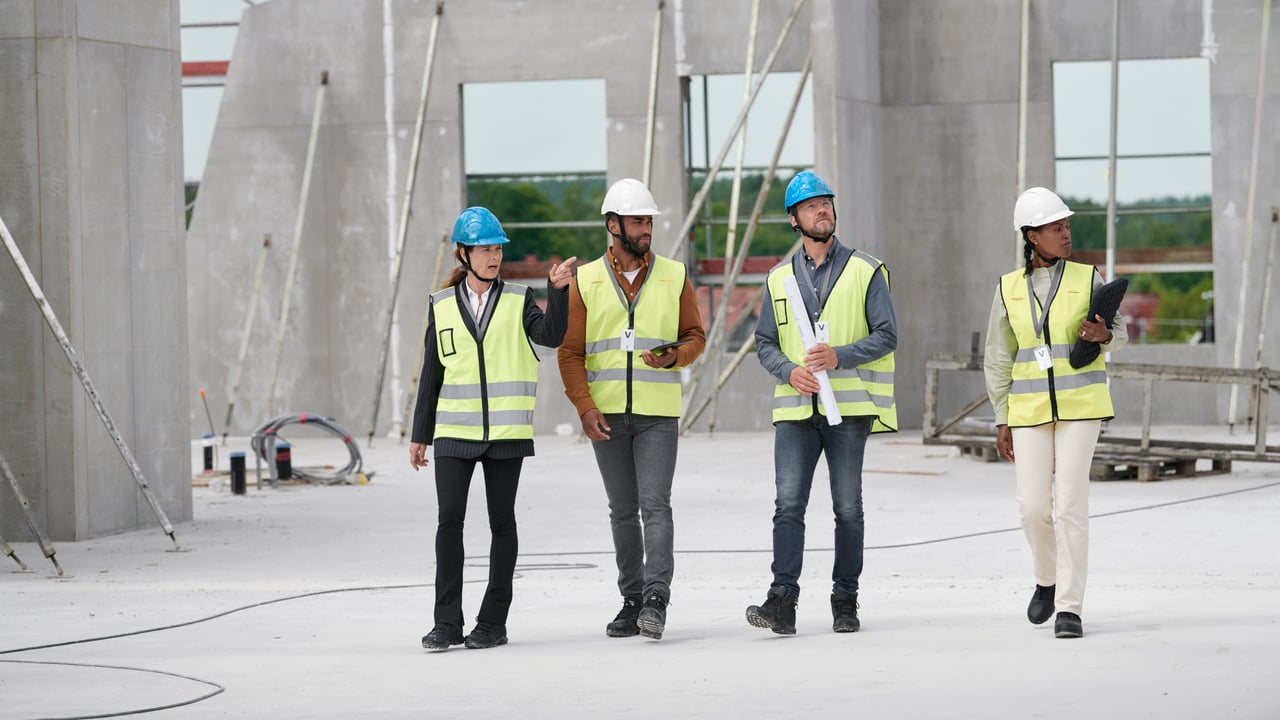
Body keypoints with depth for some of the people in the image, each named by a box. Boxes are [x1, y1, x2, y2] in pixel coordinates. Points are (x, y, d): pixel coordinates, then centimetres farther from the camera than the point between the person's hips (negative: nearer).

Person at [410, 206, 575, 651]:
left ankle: (494, 622, 10)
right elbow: (432, 374, 12)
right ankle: (447, 623, -6)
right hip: (454, 431, 1)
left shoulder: (518, 301, 4)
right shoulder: (443, 306, 8)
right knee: (450, 519, -9)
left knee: (501, 522, 4)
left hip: (506, 431, -1)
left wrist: (558, 290, -27)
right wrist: (420, 435, 11)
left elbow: (550, 336, -14)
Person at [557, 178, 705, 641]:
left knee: (655, 505, -13)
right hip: (606, 415, 1)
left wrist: (675, 357, -13)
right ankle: (632, 602, 13)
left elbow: (695, 336, 11)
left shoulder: (674, 277, 5)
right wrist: (585, 408, -9)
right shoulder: (585, 282, 4)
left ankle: (656, 599, -18)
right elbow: (570, 353, 2)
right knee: (623, 511, 7)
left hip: (658, 413, -1)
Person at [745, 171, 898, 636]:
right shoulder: (780, 279, 13)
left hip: (848, 407, -2)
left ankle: (845, 602, 10)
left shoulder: (865, 271, 4)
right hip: (795, 408, 2)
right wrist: (789, 371, -7)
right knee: (789, 504, -10)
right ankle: (782, 602, -17)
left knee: (848, 507, 3)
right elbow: (764, 343, 14)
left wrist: (839, 356, -14)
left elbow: (887, 336, 0)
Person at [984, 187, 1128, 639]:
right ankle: (1048, 579, 29)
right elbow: (998, 360, 8)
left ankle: (1069, 607, -8)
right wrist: (1002, 421, 4)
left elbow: (1119, 334, 7)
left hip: (1080, 404, -2)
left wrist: (1103, 334, -17)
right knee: (1033, 507, -1)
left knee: (1070, 503, -11)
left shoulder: (1088, 279, 1)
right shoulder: (1009, 289, 5)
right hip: (1030, 409, 2)